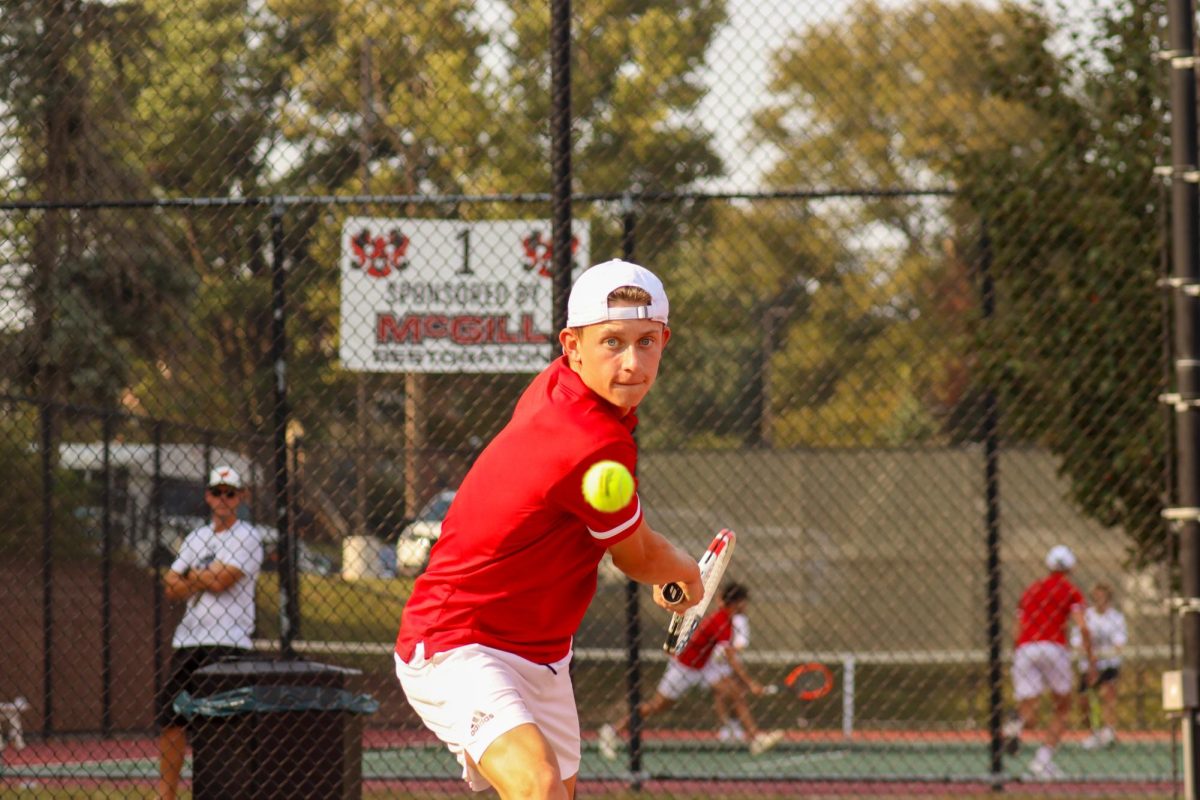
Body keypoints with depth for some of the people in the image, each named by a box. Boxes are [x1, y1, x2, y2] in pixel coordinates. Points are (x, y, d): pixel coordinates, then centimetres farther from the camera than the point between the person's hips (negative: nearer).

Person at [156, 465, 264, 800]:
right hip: (188, 640, 7)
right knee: (170, 717, 5)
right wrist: (204, 580, -7)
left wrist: (189, 578, 4)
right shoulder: (196, 538, 18)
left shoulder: (247, 538, -2)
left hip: (228, 644, -7)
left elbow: (219, 581, -14)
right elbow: (170, 588, 10)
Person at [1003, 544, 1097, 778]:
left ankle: (1018, 724, -37)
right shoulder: (1071, 591, 11)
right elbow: (1082, 628, -4)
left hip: (1023, 650, 3)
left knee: (1029, 717, 1)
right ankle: (1043, 759, 0)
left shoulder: (1031, 589, 24)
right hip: (1054, 647, -3)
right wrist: (1091, 661, 0)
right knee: (1062, 708, 17)